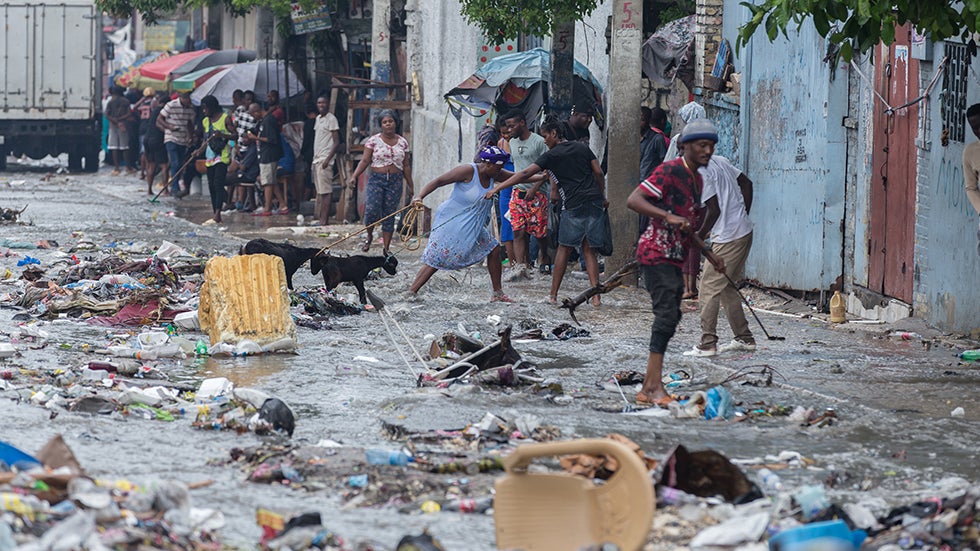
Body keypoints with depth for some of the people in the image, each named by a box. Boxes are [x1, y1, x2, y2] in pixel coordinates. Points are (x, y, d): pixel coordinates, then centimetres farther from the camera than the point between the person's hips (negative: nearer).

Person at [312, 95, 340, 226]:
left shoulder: (331, 119, -8)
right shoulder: (318, 118, 18)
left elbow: (336, 142, -12)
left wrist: (327, 159, -18)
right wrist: (314, 158, 16)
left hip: (325, 160, -9)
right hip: (317, 159, 9)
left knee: (325, 191, -10)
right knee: (320, 192, 7)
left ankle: (324, 220, -12)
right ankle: (322, 219, 8)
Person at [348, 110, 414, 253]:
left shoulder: (402, 143, 7)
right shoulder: (374, 140, 0)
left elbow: (406, 166, 12)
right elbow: (365, 161, -2)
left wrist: (410, 186, 12)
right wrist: (354, 177, -15)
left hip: (395, 182, 2)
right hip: (376, 180, -2)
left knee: (389, 216, 2)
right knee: (371, 211, -14)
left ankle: (386, 248, 9)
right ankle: (369, 236, 15)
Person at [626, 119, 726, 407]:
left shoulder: (696, 178, 17)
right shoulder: (669, 171, -12)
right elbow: (633, 200, -22)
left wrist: (710, 255, 25)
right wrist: (668, 216, -32)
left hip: (674, 257, 10)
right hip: (656, 252, -10)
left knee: (670, 317, 8)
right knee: (667, 313, -18)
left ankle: (648, 388, 12)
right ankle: (655, 386, -21)